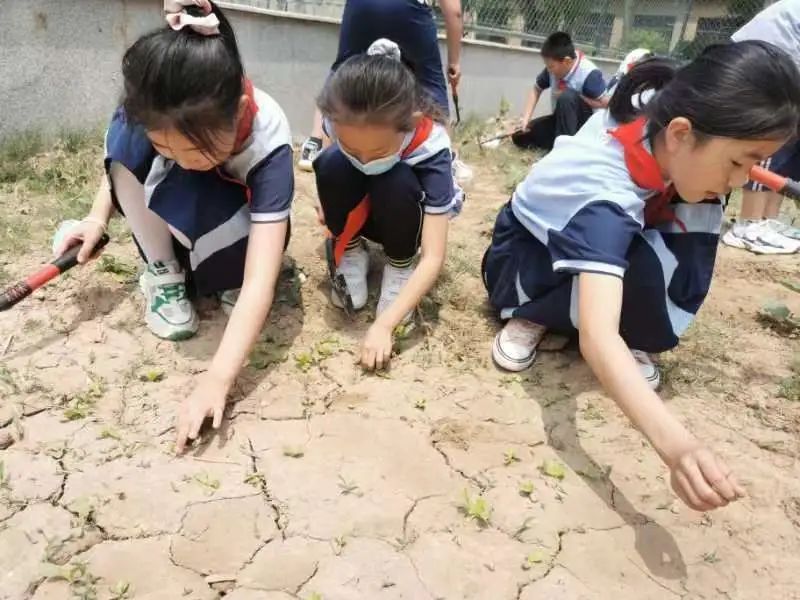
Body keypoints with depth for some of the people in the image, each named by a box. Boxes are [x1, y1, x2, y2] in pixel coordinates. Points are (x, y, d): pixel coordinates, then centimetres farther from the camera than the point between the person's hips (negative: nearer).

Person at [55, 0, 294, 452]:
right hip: (174, 218, 4)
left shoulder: (269, 143, -39)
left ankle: (228, 279, -5)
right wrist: (99, 216, -15)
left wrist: (217, 380, -52)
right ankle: (164, 272, -10)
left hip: (241, 227, -4)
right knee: (126, 137, -27)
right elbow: (123, 160, -1)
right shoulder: (151, 110, -29)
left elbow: (261, 283, -45)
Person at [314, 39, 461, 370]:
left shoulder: (430, 148, -36)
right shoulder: (340, 122, -28)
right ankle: (350, 253, -8)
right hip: (361, 211, 2)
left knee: (396, 182, -37)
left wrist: (384, 325, -45)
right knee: (331, 164, -31)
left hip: (406, 215, -2)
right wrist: (332, 205, -11)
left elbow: (433, 259, -39)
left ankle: (400, 267, -10)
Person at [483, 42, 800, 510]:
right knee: (644, 269, -36)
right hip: (523, 259, -7)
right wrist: (675, 444, -65)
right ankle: (532, 316, -8)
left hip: (604, 239, 7)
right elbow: (596, 335, -54)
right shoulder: (605, 195, -42)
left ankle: (630, 340, -5)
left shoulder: (663, 108, -22)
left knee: (699, 207, -20)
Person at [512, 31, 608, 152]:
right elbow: (536, 90, 4)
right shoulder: (554, 68, -11)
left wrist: (574, 99, -24)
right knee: (520, 137, -2)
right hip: (560, 119, 6)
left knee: (566, 97, -36)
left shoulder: (589, 74, -27)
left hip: (583, 124, -6)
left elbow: (606, 104, -23)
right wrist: (525, 119, -8)